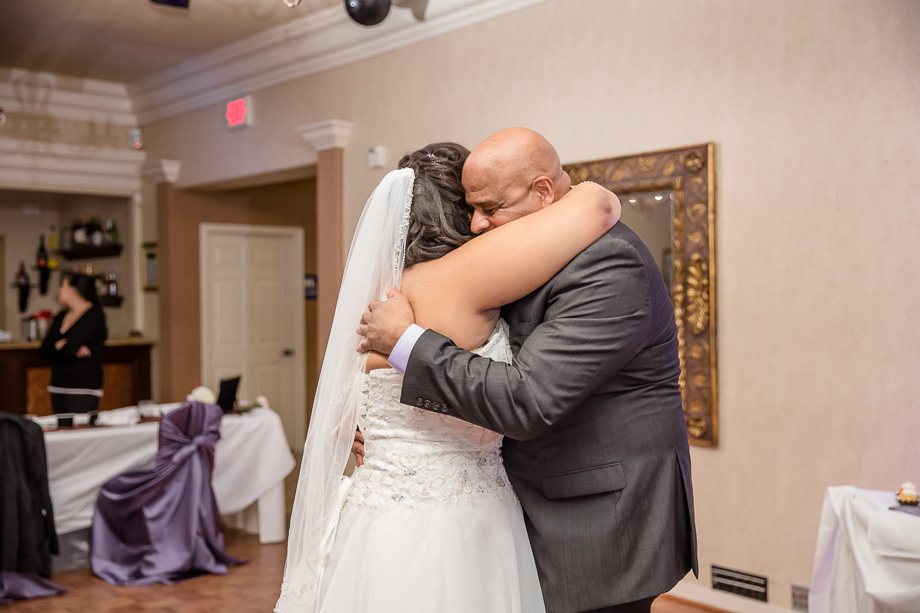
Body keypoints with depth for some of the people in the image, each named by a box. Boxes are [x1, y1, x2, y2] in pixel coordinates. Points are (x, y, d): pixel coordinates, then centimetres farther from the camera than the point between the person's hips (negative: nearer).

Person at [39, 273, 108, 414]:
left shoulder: (94, 315, -8)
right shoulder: (61, 316, 15)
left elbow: (70, 346, -19)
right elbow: (45, 351, 5)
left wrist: (57, 346, 2)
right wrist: (73, 350, -11)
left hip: (82, 388, -7)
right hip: (58, 386, 7)